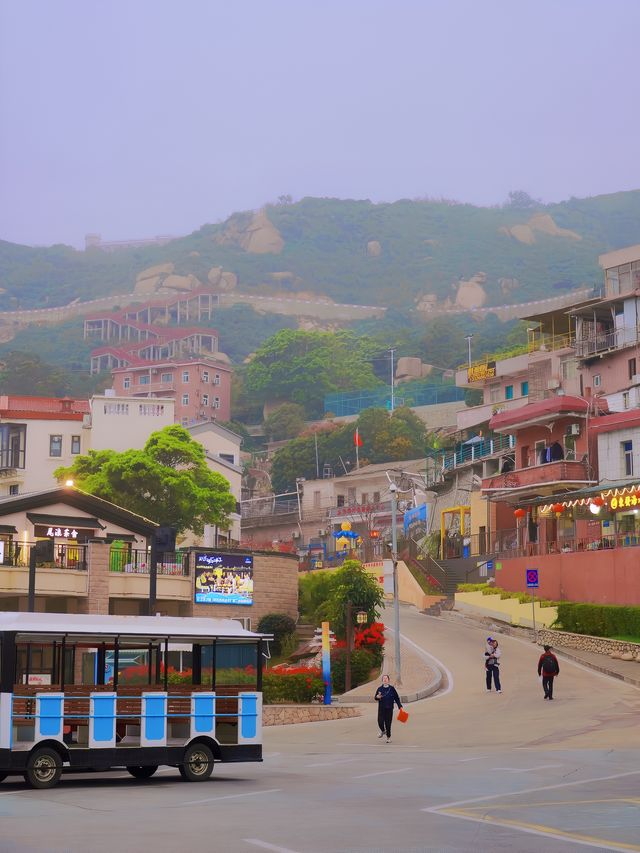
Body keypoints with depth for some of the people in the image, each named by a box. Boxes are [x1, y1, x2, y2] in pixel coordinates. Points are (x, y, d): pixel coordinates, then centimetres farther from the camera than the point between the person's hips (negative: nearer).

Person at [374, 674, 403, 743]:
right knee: (380, 722, -7)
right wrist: (377, 697, -14)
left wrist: (400, 706, -2)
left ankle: (388, 737, 16)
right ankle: (382, 731, 26)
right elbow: (375, 698, 10)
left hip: (389, 709, -1)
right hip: (381, 708, 1)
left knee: (388, 723, 0)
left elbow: (396, 698, 3)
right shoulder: (380, 689, 3)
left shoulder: (392, 688, -1)